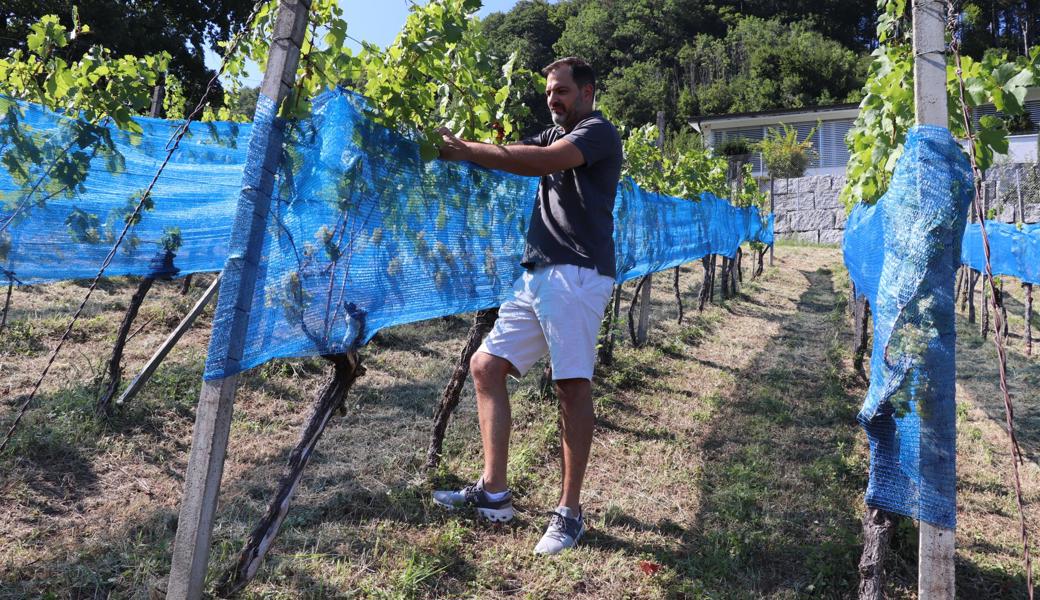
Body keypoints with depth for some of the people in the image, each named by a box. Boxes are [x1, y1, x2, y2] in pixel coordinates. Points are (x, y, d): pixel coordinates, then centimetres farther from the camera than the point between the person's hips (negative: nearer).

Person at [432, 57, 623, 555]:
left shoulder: (599, 131, -2)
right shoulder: (556, 134, 26)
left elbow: (544, 161, -20)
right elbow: (515, 154, 9)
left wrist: (467, 151, -20)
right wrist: (463, 147, -7)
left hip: (577, 275, -9)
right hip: (537, 274, 9)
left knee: (572, 384, -8)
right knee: (485, 365, 3)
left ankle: (570, 510, 2)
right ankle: (493, 493, 7)